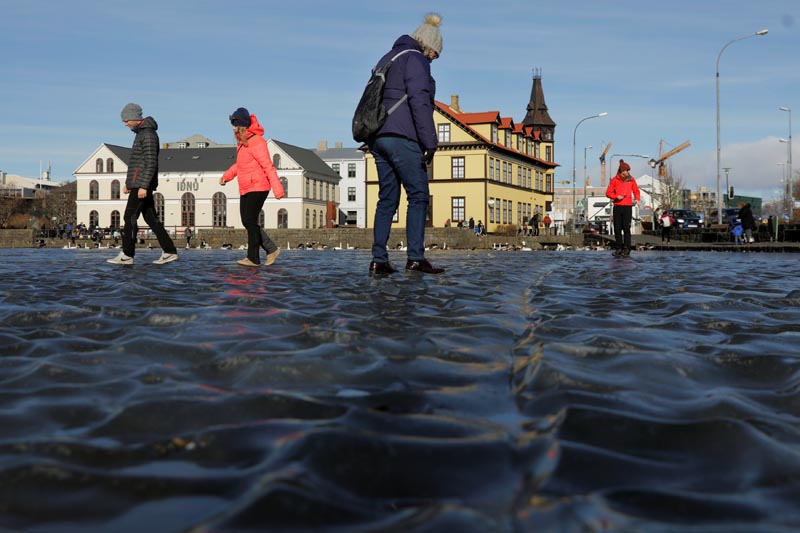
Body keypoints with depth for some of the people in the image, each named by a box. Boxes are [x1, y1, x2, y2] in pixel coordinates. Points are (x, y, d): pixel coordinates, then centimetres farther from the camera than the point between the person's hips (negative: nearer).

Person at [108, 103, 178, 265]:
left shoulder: (148, 134, -12)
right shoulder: (141, 133, 20)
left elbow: (151, 163, -19)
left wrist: (143, 186, -23)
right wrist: (128, 184, 25)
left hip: (142, 185, -10)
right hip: (139, 185, 10)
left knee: (130, 217, -6)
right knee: (151, 218, 8)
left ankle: (127, 255, -2)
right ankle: (169, 251, 7)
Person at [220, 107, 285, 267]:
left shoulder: (256, 142, -17)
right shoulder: (241, 142, 12)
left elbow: (268, 167, -19)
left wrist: (277, 189, -22)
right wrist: (227, 175, 13)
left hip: (258, 188, -9)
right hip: (246, 189, 9)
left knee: (250, 221, -10)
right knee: (247, 222, 8)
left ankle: (253, 258, -5)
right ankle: (271, 249, 16)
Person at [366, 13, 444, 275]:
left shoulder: (387, 59, 25)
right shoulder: (415, 59, -3)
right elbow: (419, 101, -14)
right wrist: (430, 141, -14)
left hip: (378, 137, 8)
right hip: (402, 137, -8)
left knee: (387, 198, 7)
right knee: (418, 195, -6)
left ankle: (378, 259, 1)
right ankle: (416, 257, -13)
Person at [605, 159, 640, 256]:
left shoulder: (631, 179, 8)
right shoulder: (615, 180, 3)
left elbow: (636, 190, 15)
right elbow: (608, 192, 3)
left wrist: (637, 199, -3)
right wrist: (616, 196, -13)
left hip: (628, 206, 0)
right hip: (617, 207, 0)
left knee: (626, 228, -6)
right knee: (617, 228, 2)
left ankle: (627, 248, -4)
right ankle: (619, 248, 11)